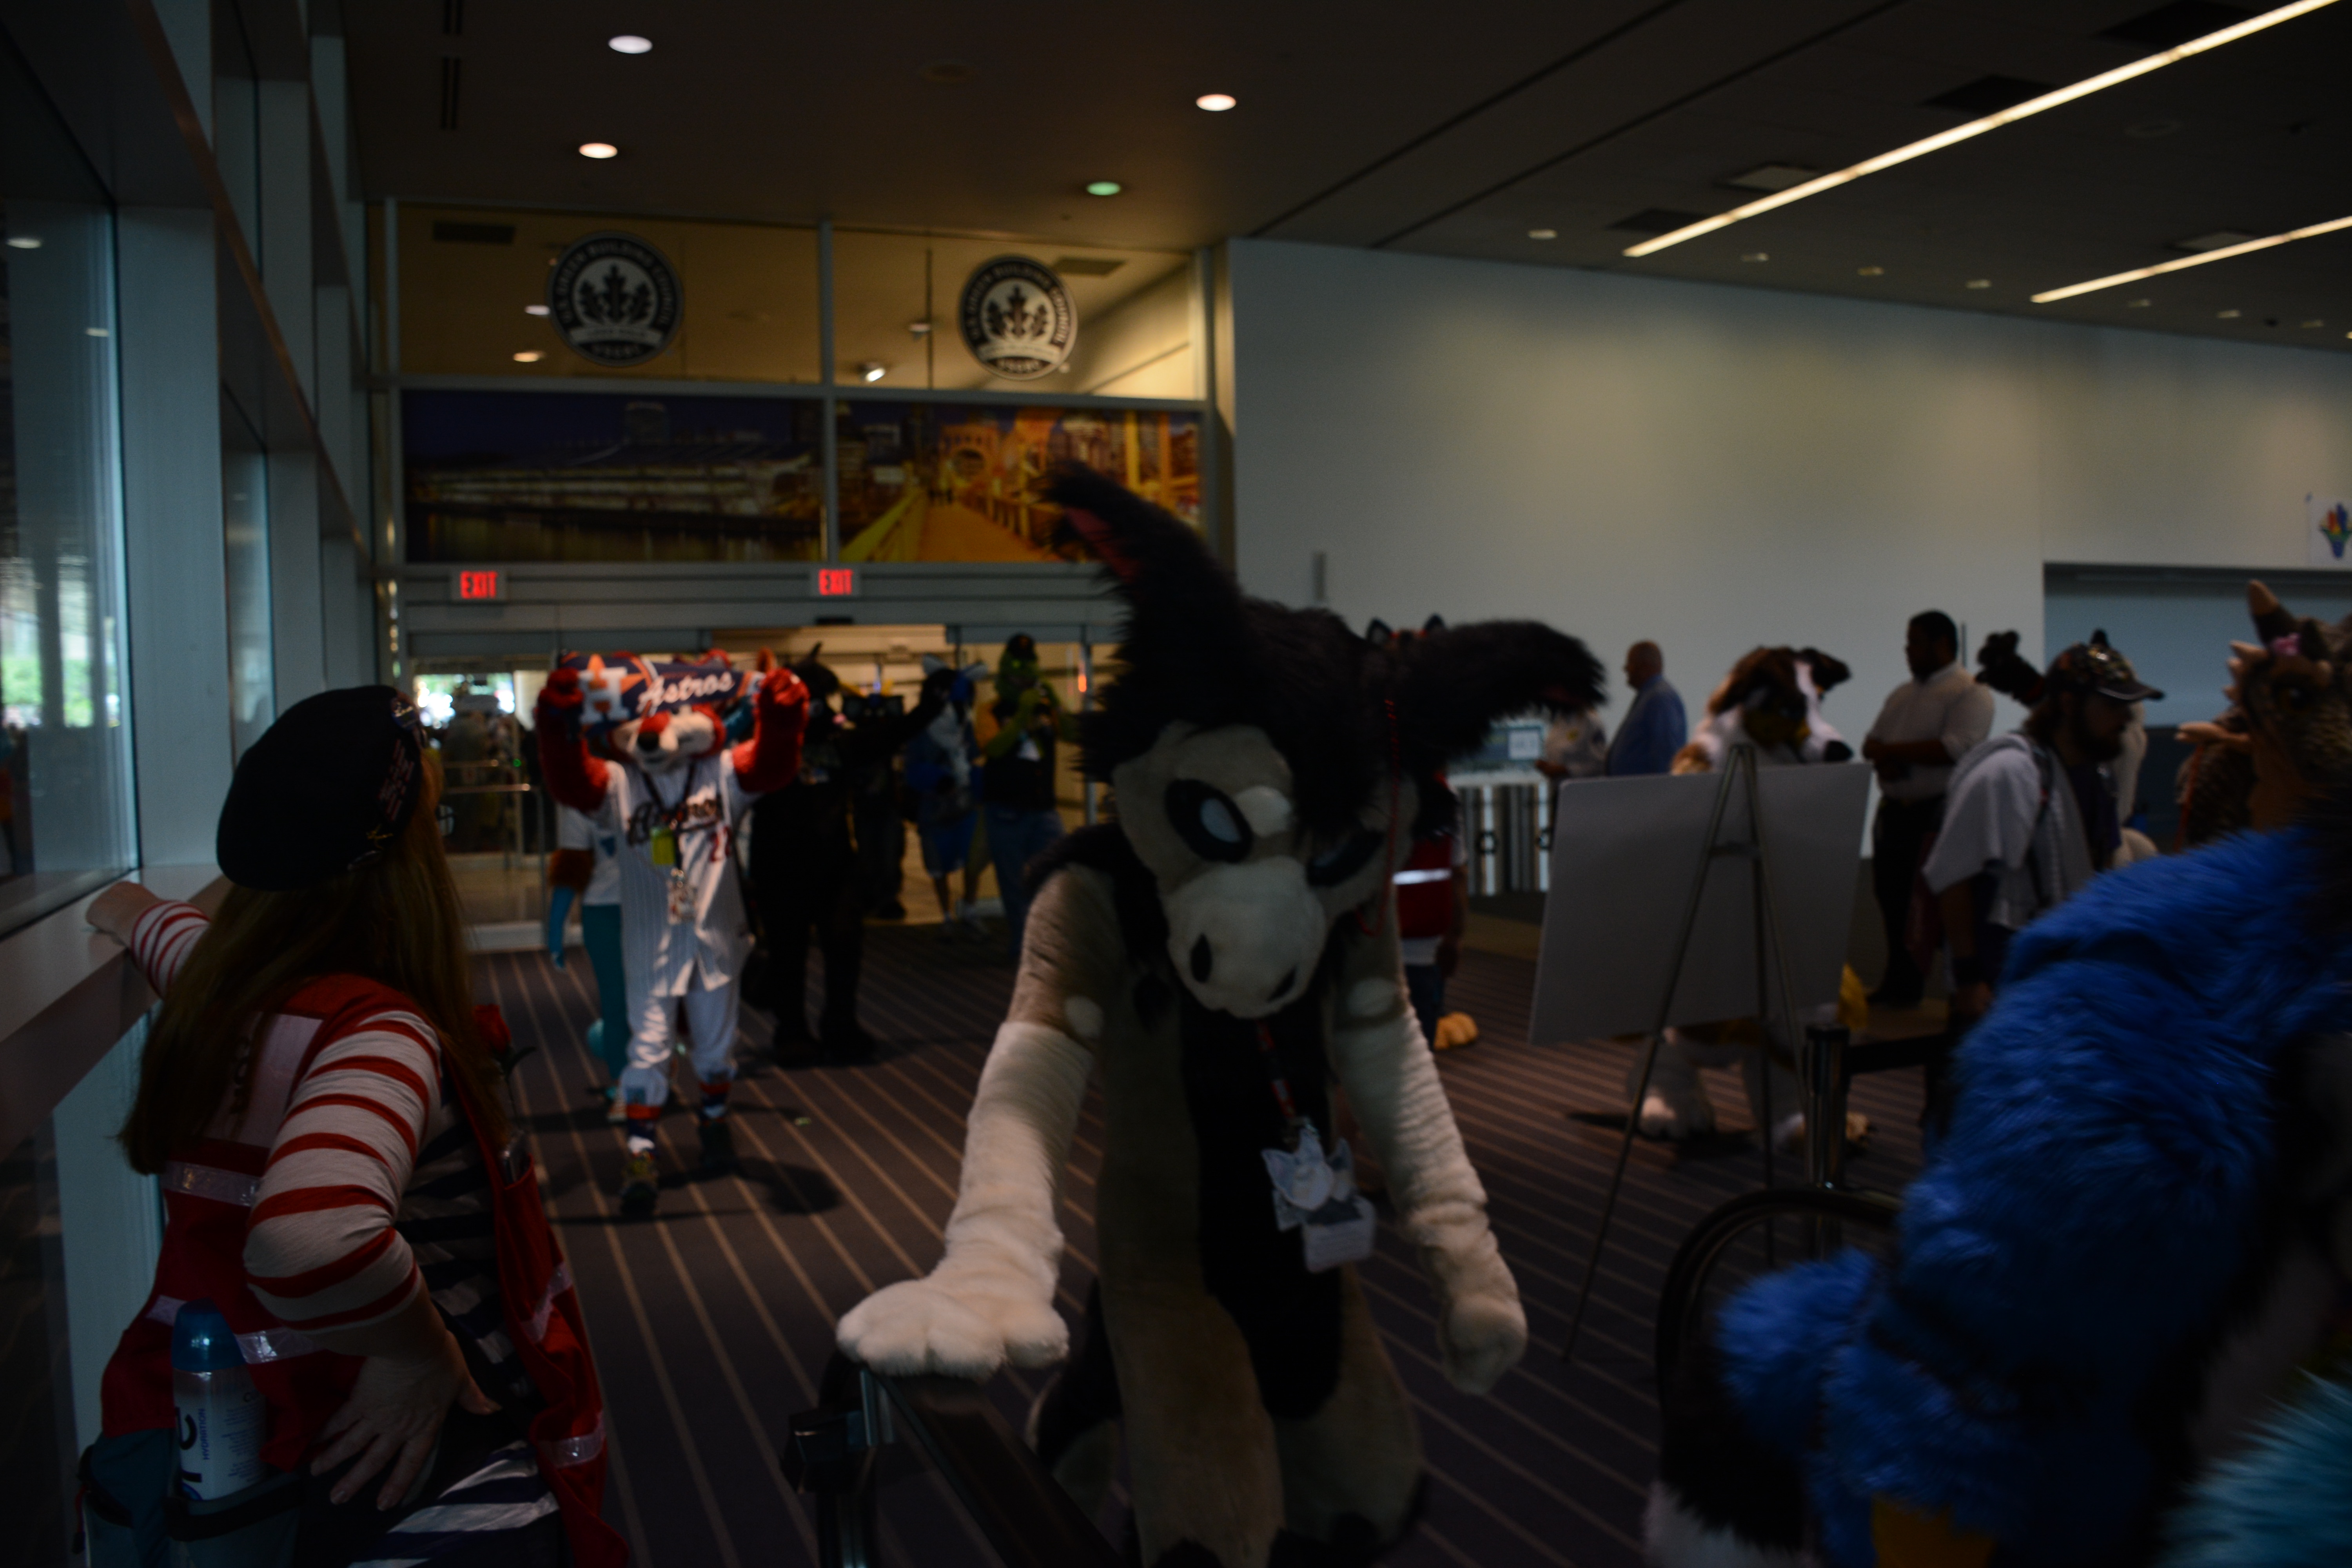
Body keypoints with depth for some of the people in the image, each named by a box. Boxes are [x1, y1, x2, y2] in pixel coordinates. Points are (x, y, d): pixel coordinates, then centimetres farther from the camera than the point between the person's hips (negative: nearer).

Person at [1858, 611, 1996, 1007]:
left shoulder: (1970, 693, -5)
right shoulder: (1902, 694, 21)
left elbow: (1958, 747, -18)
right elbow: (1872, 741, 18)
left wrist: (1894, 751, -12)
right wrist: (1883, 761, -7)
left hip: (1938, 813, -8)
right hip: (1895, 811, 8)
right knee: (1892, 898, 11)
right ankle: (1899, 980, 21)